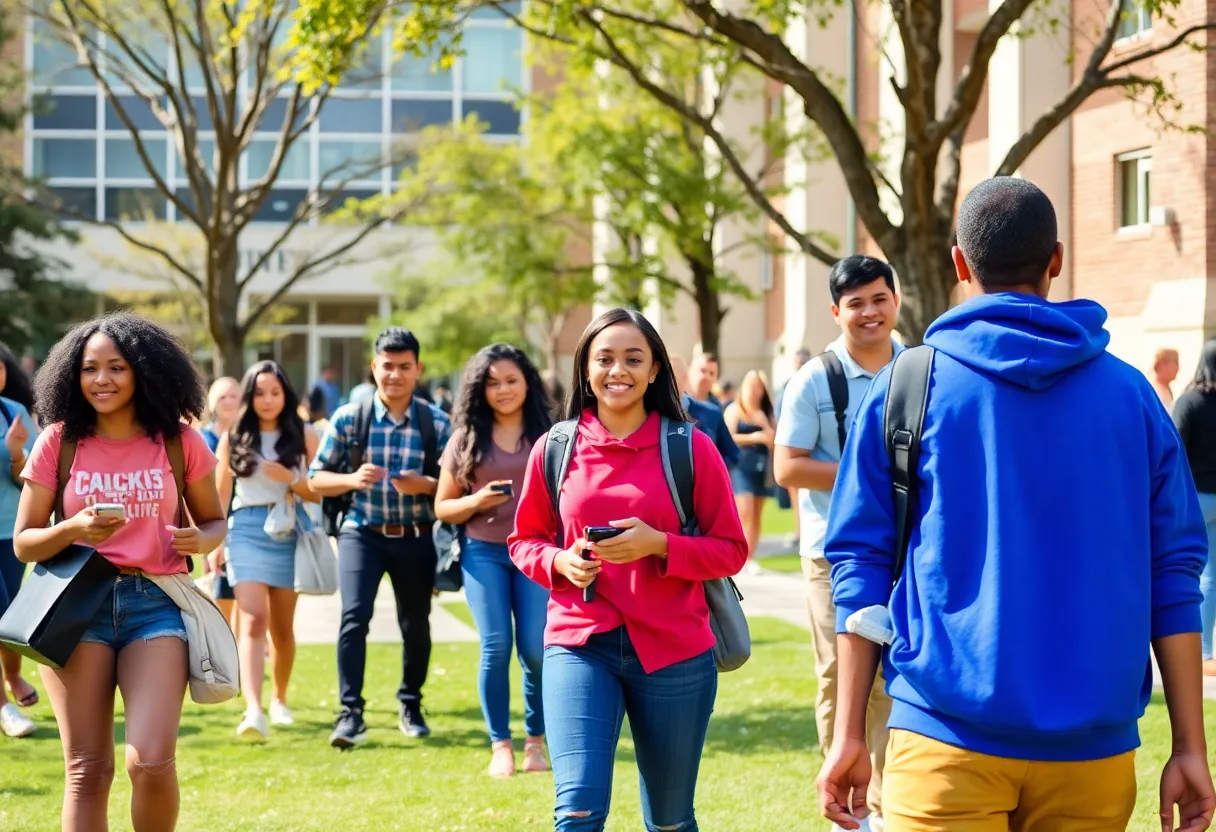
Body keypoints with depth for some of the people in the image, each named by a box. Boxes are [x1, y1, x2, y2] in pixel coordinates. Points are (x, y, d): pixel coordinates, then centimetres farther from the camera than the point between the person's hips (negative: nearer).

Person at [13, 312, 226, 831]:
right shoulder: (57, 441, 1)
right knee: (87, 770, 0)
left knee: (151, 762, -14)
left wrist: (201, 540, -9)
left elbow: (213, 520, 14)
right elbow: (24, 542, 3)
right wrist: (73, 529, -17)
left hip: (156, 603, 0)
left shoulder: (178, 440, 3)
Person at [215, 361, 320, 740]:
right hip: (246, 531, -1)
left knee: (282, 628, 12)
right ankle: (254, 711, -28)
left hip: (291, 533, 1)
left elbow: (321, 492, 5)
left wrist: (291, 480, -12)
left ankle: (280, 698, 34)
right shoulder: (233, 438, 6)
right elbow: (220, 496, 10)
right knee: (252, 620, -17)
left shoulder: (304, 435, 5)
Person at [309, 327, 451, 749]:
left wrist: (427, 485, -20)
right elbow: (316, 478, 1)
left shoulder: (437, 423, -3)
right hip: (362, 534, -1)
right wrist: (352, 480, -18)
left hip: (415, 539, 1)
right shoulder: (347, 418, -4)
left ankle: (411, 705, 33)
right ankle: (351, 713, -10)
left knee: (416, 624, 12)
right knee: (354, 617, -16)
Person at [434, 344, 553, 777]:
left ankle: (535, 740, 15)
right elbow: (442, 507, 9)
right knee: (495, 647, -6)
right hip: (484, 553, 0)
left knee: (537, 650, -5)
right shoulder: (465, 439, 6)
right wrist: (477, 501, -11)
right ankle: (500, 745, 6)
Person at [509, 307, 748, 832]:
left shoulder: (691, 449, -2)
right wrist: (560, 562, -9)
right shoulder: (555, 448, 2)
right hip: (579, 645, 0)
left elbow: (730, 550, 1)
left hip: (673, 651, 0)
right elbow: (524, 541, 13)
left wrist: (658, 544, -16)